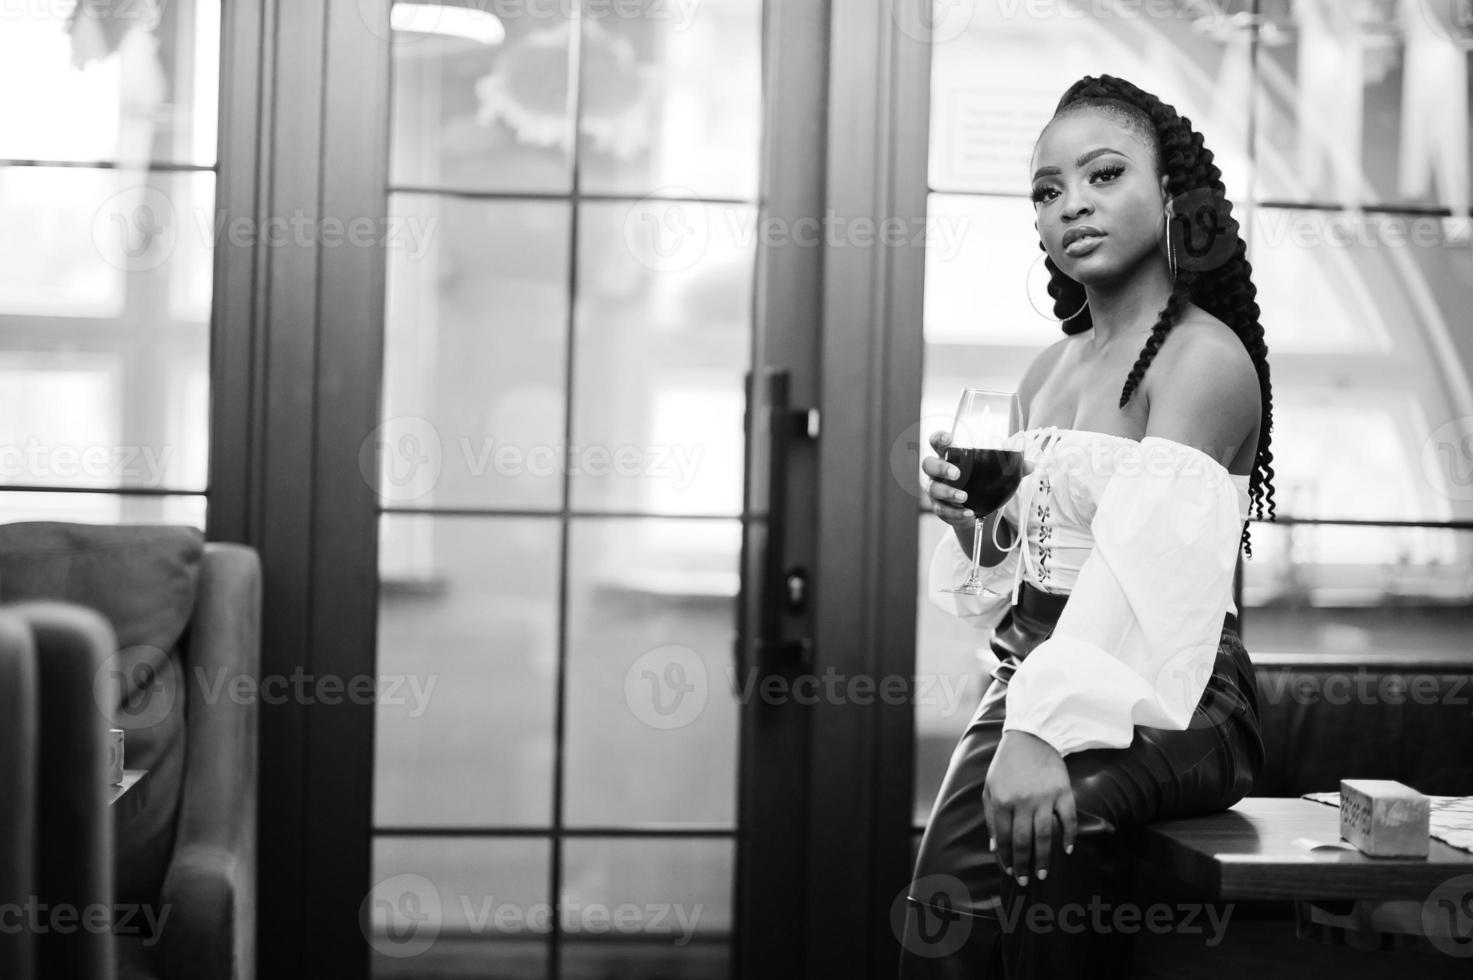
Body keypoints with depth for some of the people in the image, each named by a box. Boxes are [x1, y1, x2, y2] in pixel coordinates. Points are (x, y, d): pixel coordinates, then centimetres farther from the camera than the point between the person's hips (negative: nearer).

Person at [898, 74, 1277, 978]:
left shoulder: (1205, 357, -8)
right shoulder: (1048, 373, 15)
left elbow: (1144, 553, -22)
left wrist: (1048, 728, -34)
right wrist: (976, 521, 2)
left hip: (1170, 698, -6)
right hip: (1036, 668, 6)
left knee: (1031, 822, -30)